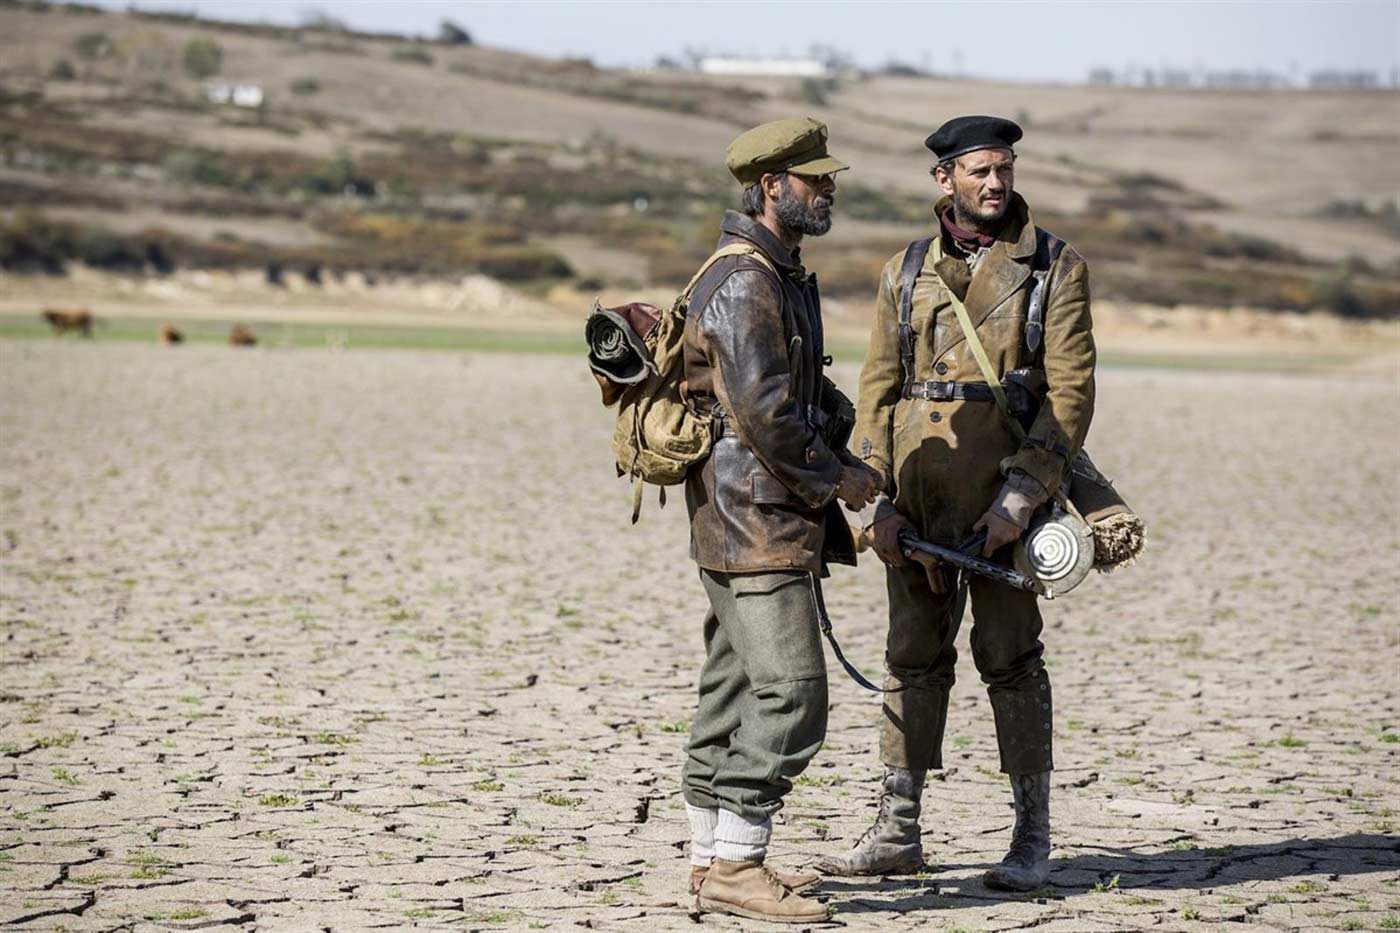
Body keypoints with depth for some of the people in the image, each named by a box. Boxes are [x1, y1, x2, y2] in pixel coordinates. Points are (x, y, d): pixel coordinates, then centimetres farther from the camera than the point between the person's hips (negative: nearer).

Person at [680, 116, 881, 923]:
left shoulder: (783, 278, 18)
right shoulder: (743, 284, -16)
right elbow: (764, 414, -22)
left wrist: (846, 468, 13)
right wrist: (837, 479, -10)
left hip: (768, 517, 11)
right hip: (755, 521, -11)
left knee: (738, 690, 13)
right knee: (791, 694, -12)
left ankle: (715, 858, 18)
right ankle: (734, 866, -11)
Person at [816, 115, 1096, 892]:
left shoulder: (1054, 268, 1)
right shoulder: (904, 273, 12)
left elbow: (1071, 392, -6)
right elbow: (878, 389, 10)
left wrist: (1020, 499, -15)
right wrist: (878, 500, -1)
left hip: (1005, 497, -4)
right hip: (916, 499, 4)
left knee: (1009, 659, -1)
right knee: (913, 659, 8)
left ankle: (1032, 837, 8)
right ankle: (897, 831, 14)